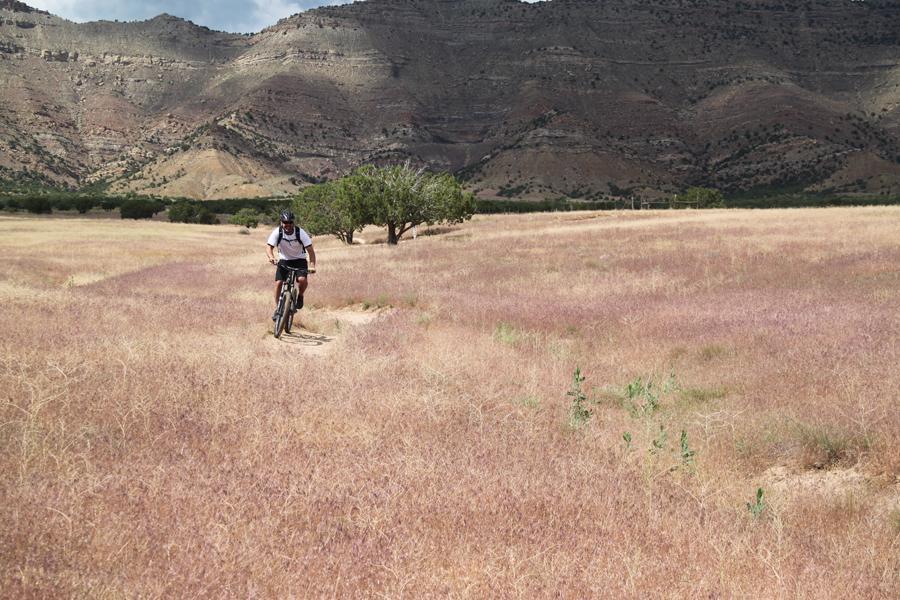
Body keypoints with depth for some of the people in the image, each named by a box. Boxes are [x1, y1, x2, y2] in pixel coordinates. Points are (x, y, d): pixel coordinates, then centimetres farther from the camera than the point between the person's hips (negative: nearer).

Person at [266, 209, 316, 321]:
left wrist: (312, 265, -38)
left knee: (302, 280, -27)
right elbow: (269, 246, -23)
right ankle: (277, 308, 4)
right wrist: (271, 257, -46)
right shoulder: (277, 232, -16)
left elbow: (310, 250, -23)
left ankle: (300, 295, 5)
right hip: (284, 260, 1)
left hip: (299, 260, -1)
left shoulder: (300, 233, -20)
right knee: (278, 282, -14)